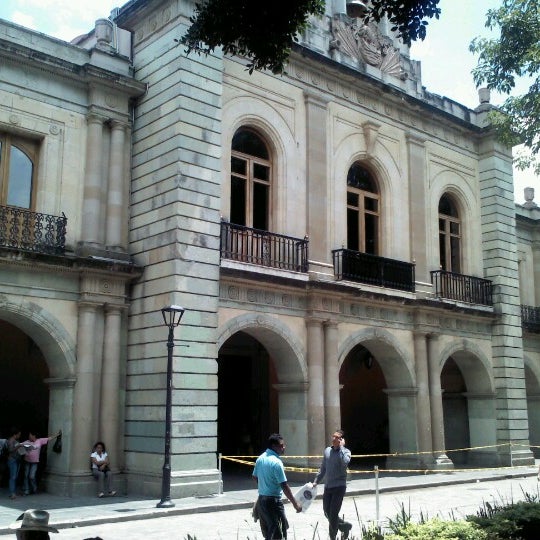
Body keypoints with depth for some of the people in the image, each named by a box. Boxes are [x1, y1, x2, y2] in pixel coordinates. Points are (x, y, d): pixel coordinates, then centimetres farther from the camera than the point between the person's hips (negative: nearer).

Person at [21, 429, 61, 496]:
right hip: (27, 461, 3)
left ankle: (34, 489, 17)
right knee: (26, 476, 6)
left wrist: (58, 434, -2)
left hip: (35, 462, -2)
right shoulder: (26, 442, -1)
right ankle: (26, 491, 16)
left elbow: (49, 438, -1)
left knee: (31, 477, -7)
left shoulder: (40, 441, -4)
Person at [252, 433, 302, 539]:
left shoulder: (260, 458, 5)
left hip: (261, 499, 8)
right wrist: (295, 503, -14)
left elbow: (255, 477, 17)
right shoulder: (276, 462, -20)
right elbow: (284, 486, -20)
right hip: (273, 501, -8)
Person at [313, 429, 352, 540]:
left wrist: (341, 447, -22)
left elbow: (345, 462, -31)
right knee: (327, 512, 11)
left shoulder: (345, 451, -8)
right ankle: (344, 526, 33)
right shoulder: (327, 450, 8)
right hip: (328, 486, 6)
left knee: (333, 514, -5)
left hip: (339, 486, -6)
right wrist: (316, 481, 15)